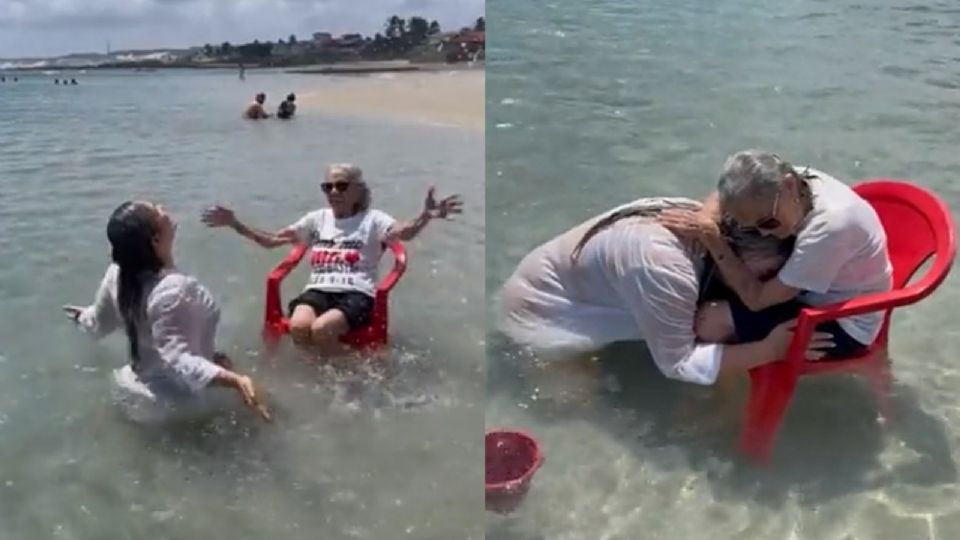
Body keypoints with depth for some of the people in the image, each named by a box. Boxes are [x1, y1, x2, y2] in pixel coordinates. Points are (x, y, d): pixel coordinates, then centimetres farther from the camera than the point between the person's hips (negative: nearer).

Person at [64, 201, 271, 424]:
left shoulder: (118, 274, -12)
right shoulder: (172, 290, -37)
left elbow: (99, 324, 5)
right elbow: (178, 360, -42)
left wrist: (82, 315, 29)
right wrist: (234, 380, -55)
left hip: (142, 387, 6)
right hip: (179, 399, -6)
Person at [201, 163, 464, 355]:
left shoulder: (371, 219, 5)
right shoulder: (318, 218, 17)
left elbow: (404, 233, -17)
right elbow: (271, 240, 20)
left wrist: (425, 217, -39)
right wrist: (235, 224, 8)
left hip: (356, 294, -3)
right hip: (318, 290, 4)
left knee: (320, 329, -32)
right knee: (298, 326, -30)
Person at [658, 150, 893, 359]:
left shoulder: (828, 226, -37)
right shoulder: (798, 180, -16)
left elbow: (757, 298, -29)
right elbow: (723, 196, 0)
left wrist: (712, 239, -27)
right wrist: (704, 221, -23)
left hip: (844, 325, -8)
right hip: (818, 293, 8)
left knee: (712, 322, -19)